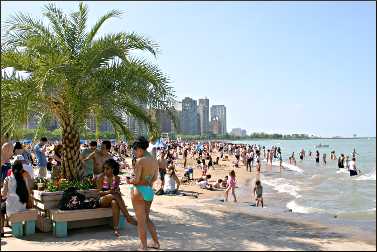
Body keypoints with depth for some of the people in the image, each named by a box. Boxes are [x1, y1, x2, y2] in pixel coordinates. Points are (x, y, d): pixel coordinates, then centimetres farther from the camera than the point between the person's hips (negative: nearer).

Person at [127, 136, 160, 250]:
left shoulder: (140, 161, -17)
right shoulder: (155, 161, 4)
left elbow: (136, 180, -19)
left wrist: (129, 181, 0)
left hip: (139, 191, -7)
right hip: (150, 191, 7)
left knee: (141, 221, 6)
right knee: (147, 218, 24)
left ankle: (143, 246, 15)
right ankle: (156, 242, 29)